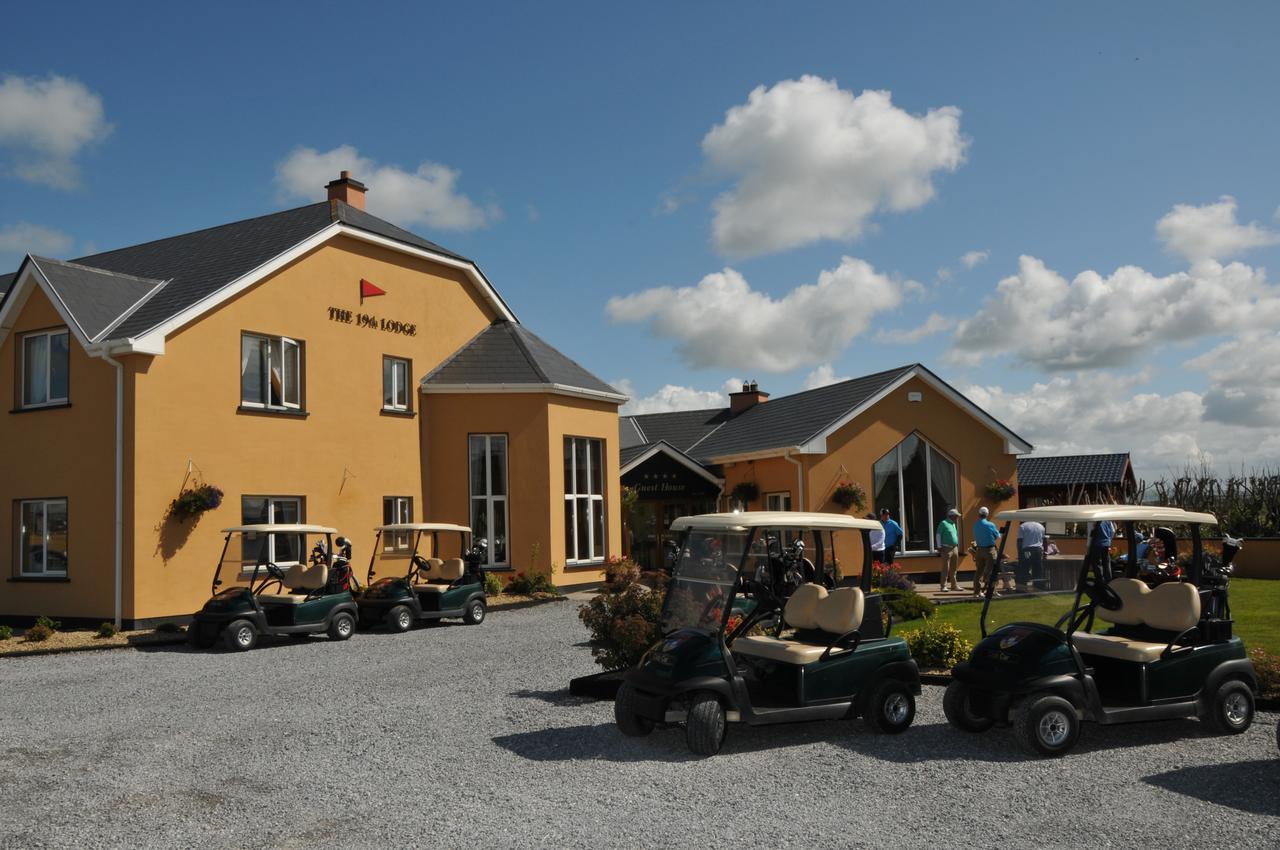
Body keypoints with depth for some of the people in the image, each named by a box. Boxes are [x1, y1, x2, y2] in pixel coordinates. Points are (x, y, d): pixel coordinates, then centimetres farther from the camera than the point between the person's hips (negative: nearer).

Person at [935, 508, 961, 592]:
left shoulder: (954, 524, 16)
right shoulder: (943, 523, -6)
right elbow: (938, 535, -7)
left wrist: (958, 546, 19)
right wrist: (939, 547, -11)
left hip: (955, 548, 8)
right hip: (946, 549, -8)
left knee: (953, 568, 10)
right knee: (946, 568, -9)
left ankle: (954, 585, 16)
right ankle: (943, 586, -7)